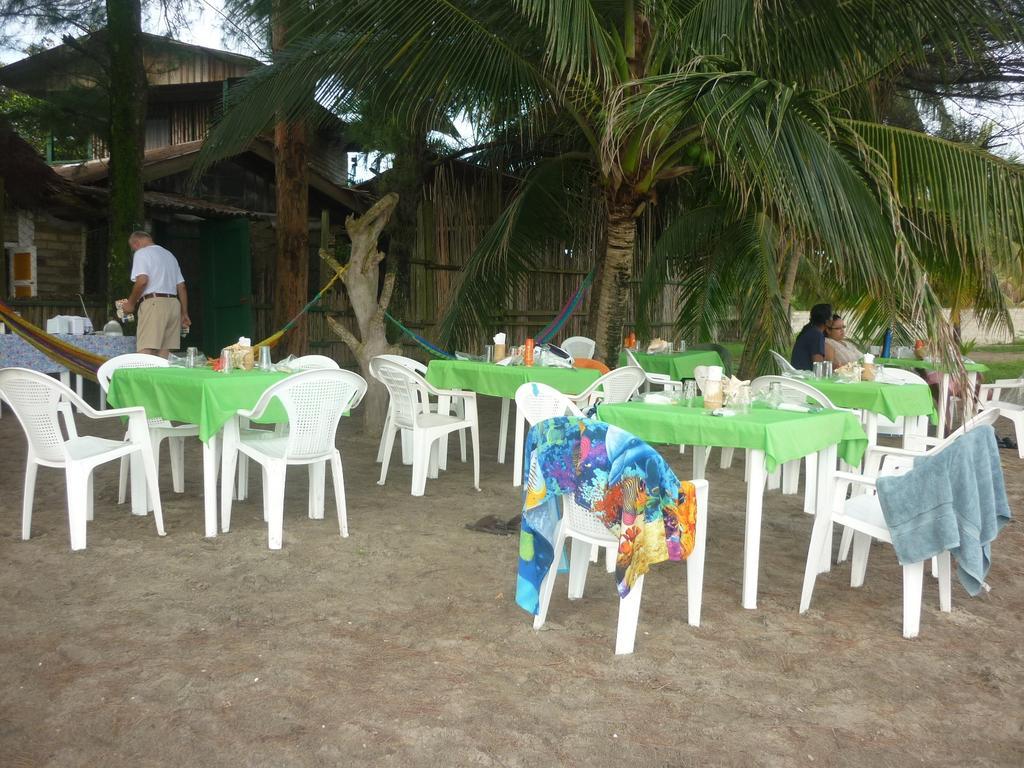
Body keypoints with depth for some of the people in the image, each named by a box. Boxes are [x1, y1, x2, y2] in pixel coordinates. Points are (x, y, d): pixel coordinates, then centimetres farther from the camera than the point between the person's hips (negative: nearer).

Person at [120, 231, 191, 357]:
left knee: (146, 352, -12)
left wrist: (131, 303, -2)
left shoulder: (141, 253, 2)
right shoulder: (169, 254, 26)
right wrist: (184, 313, 21)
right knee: (165, 354, 3)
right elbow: (181, 286, 21)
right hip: (173, 304, 7)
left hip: (154, 303, -7)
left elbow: (142, 280, -14)